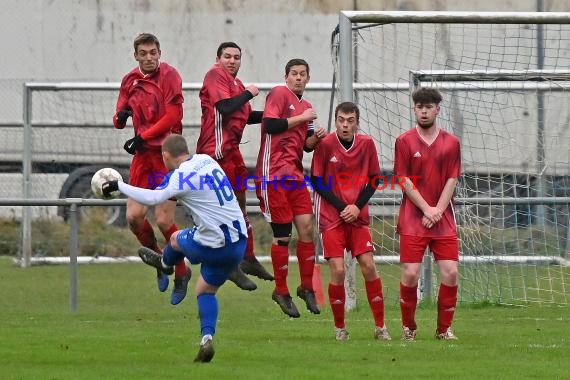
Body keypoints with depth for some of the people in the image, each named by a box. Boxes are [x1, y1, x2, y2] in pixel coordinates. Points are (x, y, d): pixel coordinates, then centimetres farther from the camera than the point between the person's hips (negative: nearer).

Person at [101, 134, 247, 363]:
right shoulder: (206, 160, 8)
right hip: (239, 243, 7)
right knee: (205, 290, 19)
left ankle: (165, 263, 57)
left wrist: (118, 186, -18)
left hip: (214, 246, -7)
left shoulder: (182, 176, -16)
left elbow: (153, 198, -28)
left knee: (176, 239, 24)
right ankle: (207, 339, 3)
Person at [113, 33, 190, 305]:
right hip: (143, 154, 5)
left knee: (163, 220, -7)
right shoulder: (130, 80, 10)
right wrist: (121, 117, -10)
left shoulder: (168, 75, -8)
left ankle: (181, 272, 14)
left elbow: (173, 114, -14)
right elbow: (119, 119, 14)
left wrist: (143, 137, -17)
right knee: (134, 216, -3)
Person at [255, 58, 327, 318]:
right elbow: (270, 124, -18)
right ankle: (281, 291, 7)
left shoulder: (306, 106, 19)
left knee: (307, 227, -1)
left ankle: (306, 287, 10)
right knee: (282, 235, -4)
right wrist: (302, 119, -11)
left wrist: (316, 137, 1)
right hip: (273, 174, -7)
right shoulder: (279, 94, -4)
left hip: (294, 174, 7)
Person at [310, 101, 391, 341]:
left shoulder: (367, 144, -1)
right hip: (331, 217, -2)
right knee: (338, 270, -10)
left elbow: (374, 179, 6)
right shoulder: (325, 144, -8)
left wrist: (357, 206, -7)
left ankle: (380, 327, 4)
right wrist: (342, 207, -12)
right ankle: (339, 328, 5)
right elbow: (317, 182, -5)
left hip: (358, 216, 2)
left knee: (368, 266, -5)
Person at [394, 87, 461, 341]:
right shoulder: (404, 142, 2)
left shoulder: (450, 143, 8)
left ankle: (444, 328, 8)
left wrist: (438, 210, -9)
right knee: (410, 274, -8)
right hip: (413, 219, -2)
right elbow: (404, 180, -2)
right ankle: (408, 327, 9)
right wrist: (426, 209, -10)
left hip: (443, 219, 2)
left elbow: (452, 180, 4)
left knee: (450, 273, -6)